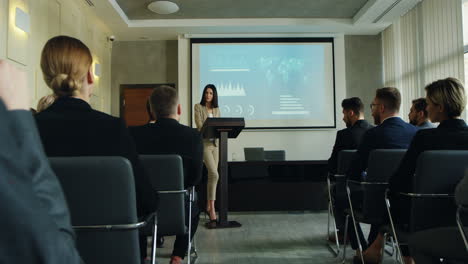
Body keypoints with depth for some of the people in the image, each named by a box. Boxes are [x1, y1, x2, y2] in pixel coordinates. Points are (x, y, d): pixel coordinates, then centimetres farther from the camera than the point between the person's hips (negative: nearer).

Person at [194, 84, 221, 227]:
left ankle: (208, 207, 20)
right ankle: (212, 210, -15)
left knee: (211, 176, 8)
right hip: (204, 143, -5)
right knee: (214, 175, -19)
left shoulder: (216, 109, 16)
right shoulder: (198, 107, 1)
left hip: (215, 143, 6)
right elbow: (199, 125, -9)